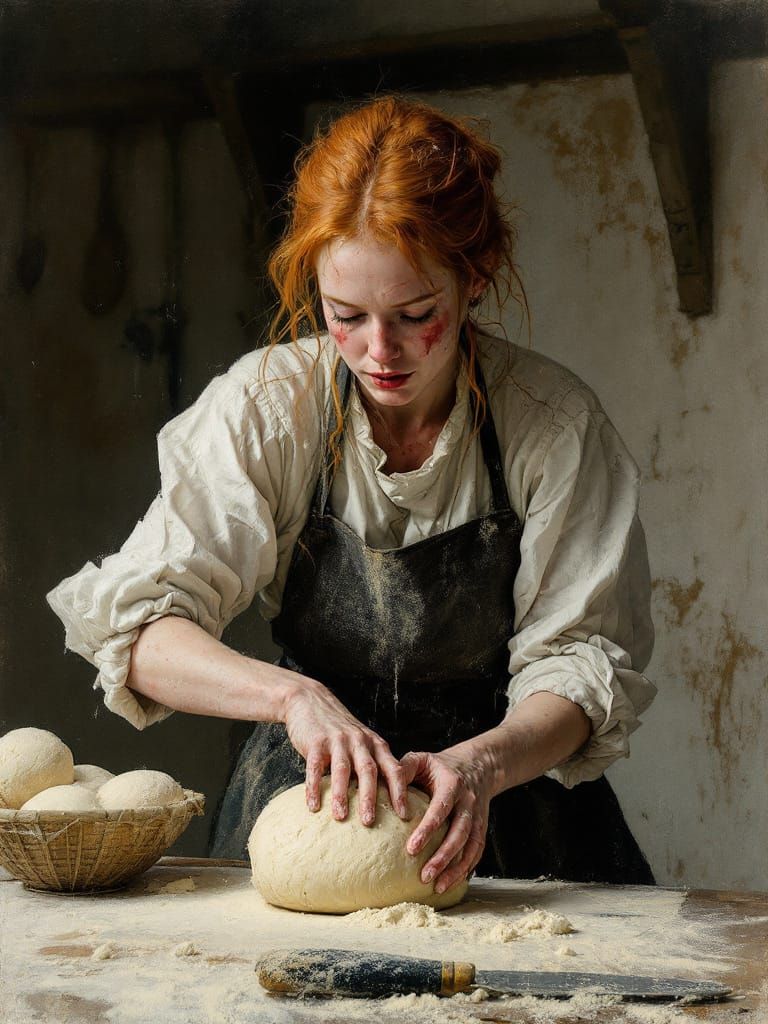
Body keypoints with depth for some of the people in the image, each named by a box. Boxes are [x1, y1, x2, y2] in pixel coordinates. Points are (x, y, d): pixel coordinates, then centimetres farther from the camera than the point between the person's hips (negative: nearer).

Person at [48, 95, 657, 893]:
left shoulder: (556, 424, -10)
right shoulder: (262, 406, -10)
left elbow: (579, 658, -8)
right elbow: (136, 628, -14)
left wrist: (482, 763, -28)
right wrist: (293, 695, -32)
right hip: (305, 795, 1)